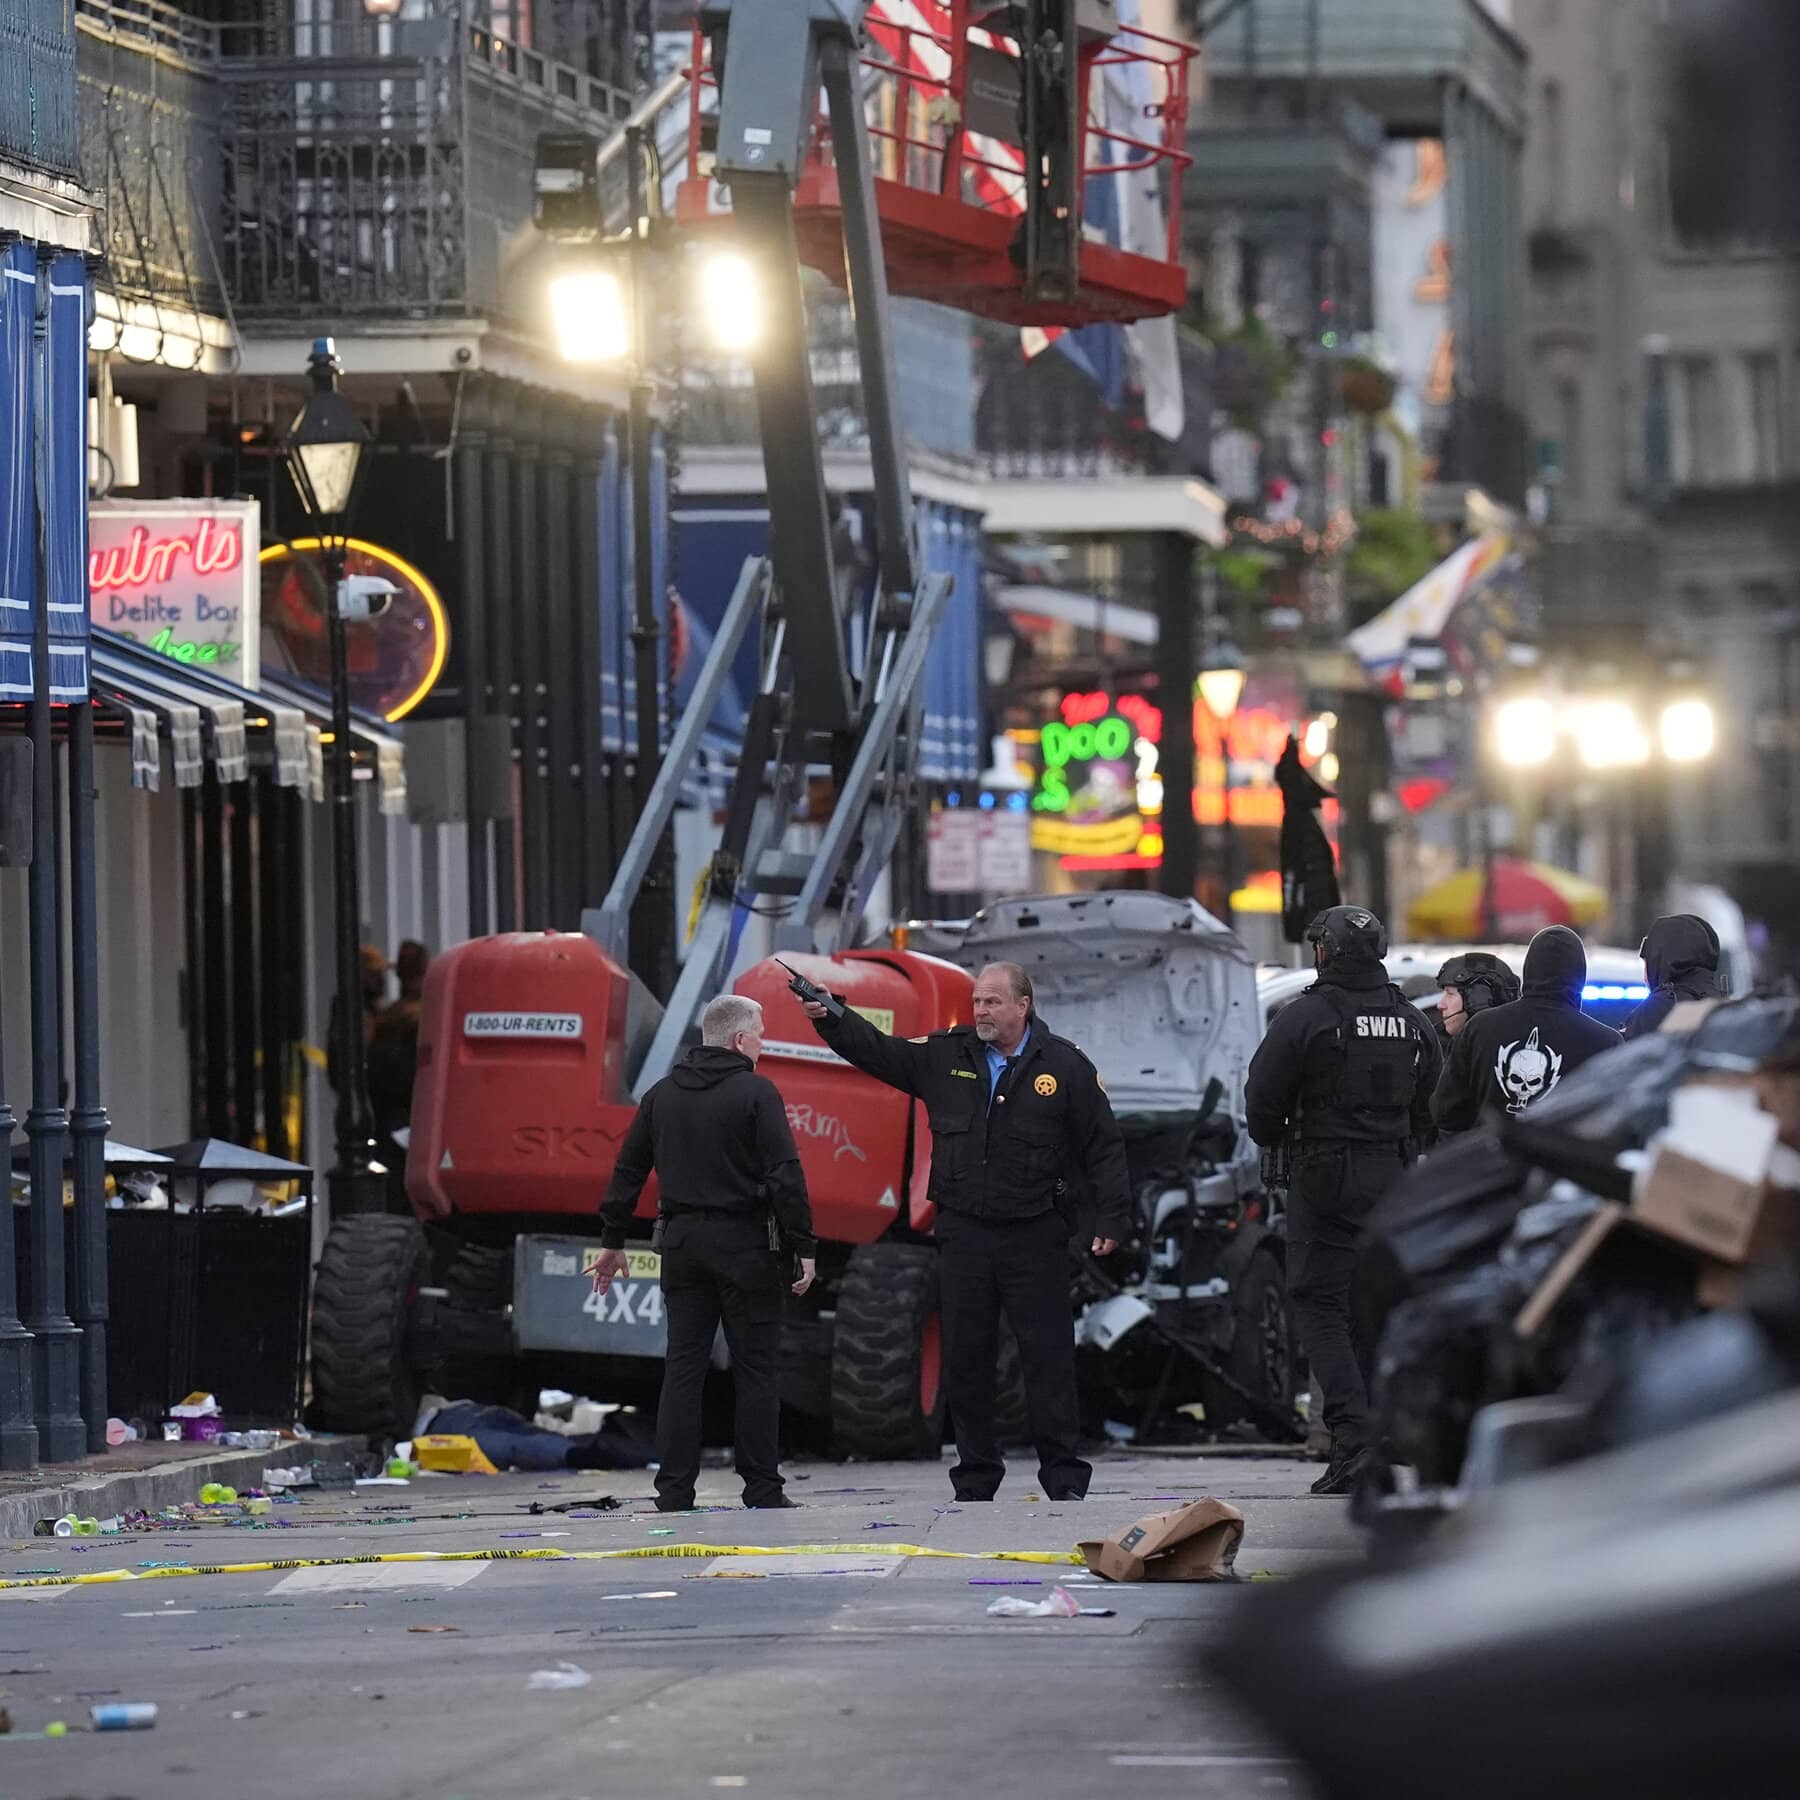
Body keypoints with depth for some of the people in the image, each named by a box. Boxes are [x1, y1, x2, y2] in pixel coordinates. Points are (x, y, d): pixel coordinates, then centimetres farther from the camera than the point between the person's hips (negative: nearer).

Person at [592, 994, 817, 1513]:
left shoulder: (663, 1095, 10)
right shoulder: (755, 1093, -8)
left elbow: (627, 1172, 13)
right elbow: (785, 1176, -13)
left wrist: (612, 1241, 21)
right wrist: (803, 1247, -9)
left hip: (682, 1242, 5)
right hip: (745, 1244, -5)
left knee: (682, 1367, 6)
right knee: (755, 1367, 0)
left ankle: (674, 1490, 3)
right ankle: (761, 1487, -1)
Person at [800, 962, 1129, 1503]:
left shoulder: (1064, 1065, -1)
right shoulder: (944, 1056, 8)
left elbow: (1103, 1146, 2)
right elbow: (877, 1051, 9)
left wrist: (1112, 1219, -3)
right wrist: (830, 1019, -7)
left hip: (1034, 1235, -3)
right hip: (963, 1234, 3)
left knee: (1048, 1358, -3)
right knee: (965, 1362, 6)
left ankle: (1064, 1479, 3)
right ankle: (975, 1482, 14)